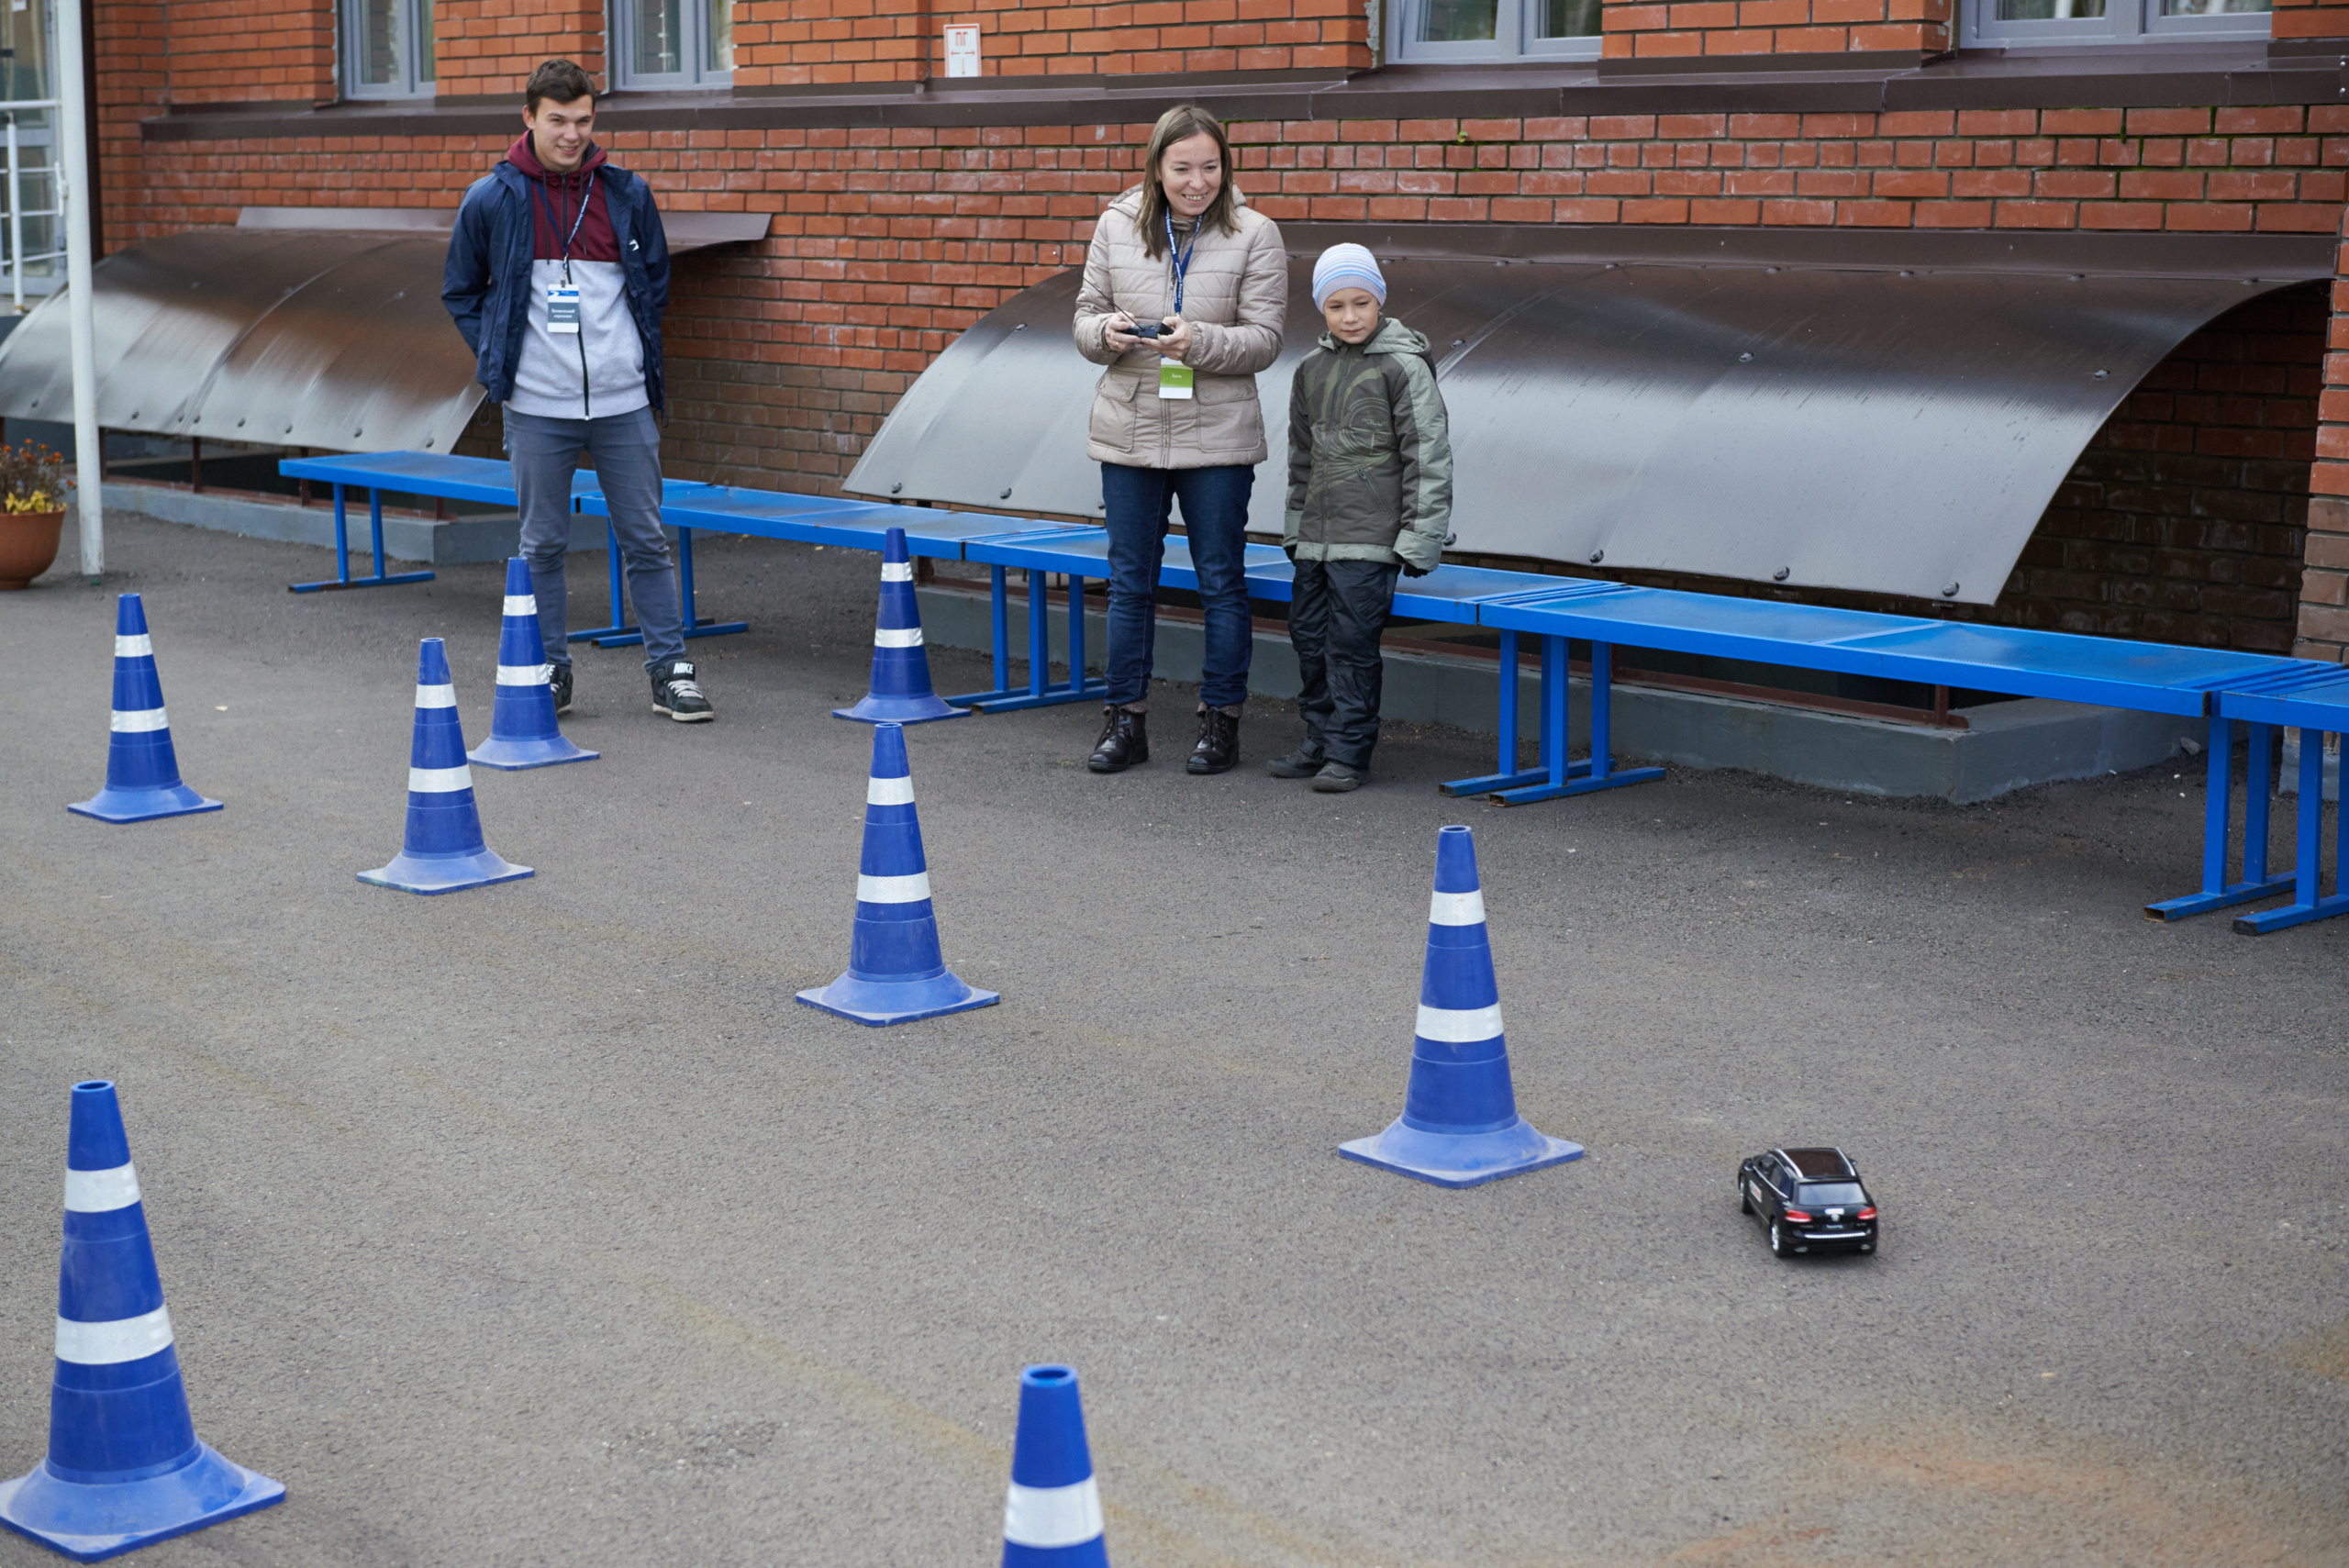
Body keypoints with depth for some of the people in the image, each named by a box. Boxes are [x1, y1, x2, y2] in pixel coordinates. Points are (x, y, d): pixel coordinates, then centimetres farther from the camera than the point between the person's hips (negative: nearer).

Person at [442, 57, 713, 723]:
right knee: (543, 544, 7)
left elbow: (656, 280, 16)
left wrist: (639, 351, 6)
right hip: (537, 406, -1)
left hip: (623, 401, 1)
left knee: (646, 540, 4)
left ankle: (671, 670, 10)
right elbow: (460, 291, 11)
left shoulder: (626, 193, 3)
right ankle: (549, 671, 17)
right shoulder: (492, 200, -1)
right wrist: (500, 356, 2)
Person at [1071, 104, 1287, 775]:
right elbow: (1085, 319, 8)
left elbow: (1264, 339, -6)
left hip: (1216, 437, -2)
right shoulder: (1117, 225, 4)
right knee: (1129, 580, 9)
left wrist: (1199, 341, -23)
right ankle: (1125, 720, 18)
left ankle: (1221, 720, 16)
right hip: (1129, 431, 2)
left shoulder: (1255, 235, -3)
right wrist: (1107, 333, -16)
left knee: (1221, 581, 5)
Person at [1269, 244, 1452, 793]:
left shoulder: (1404, 367, -8)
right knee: (1309, 636, 9)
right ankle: (1320, 743, 21)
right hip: (1316, 535, 7)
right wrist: (1295, 525, 20)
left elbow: (1427, 456, -9)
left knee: (1351, 642, -8)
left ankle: (1349, 753, 0)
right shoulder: (1312, 368, 11)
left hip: (1370, 539, -7)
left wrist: (1419, 537, -12)